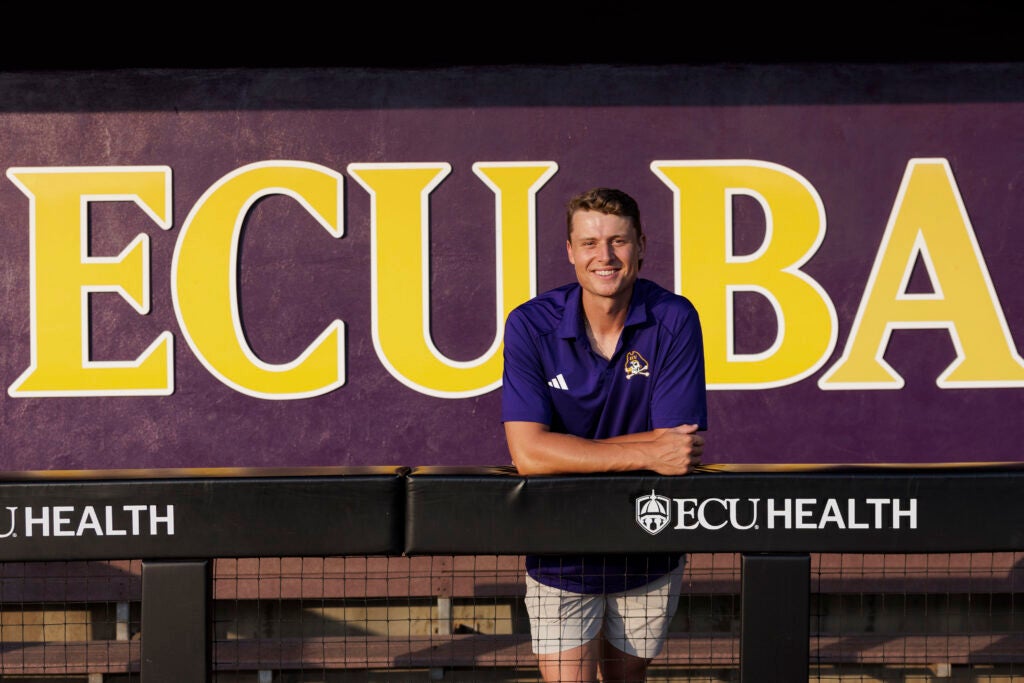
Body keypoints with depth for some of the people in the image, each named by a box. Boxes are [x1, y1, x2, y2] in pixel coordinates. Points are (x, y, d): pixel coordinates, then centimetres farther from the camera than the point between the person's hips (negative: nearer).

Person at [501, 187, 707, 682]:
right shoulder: (530, 326, -13)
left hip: (650, 558, 1)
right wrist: (648, 453, -27)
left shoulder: (675, 321, -13)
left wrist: (570, 452, -22)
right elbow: (528, 453, -23)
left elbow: (681, 452, -18)